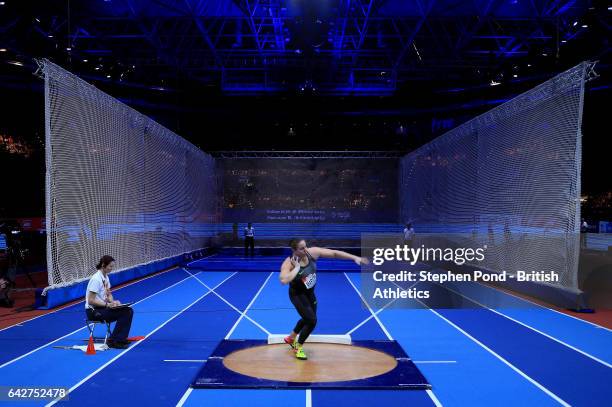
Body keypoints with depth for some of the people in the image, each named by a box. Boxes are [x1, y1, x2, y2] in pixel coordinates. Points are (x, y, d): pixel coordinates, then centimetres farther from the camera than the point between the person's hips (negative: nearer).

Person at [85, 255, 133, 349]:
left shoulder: (106, 277, 7)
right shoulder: (96, 279, -20)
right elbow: (91, 301, -22)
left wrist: (113, 302, -5)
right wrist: (107, 305, -25)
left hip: (102, 307, 9)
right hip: (93, 311, -9)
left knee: (129, 311, -7)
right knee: (124, 313, -23)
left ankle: (121, 339, 0)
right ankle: (113, 341, -12)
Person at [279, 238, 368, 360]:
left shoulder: (312, 252, -19)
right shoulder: (288, 263, -30)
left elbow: (334, 253, -18)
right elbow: (284, 280, -48)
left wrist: (355, 258, -21)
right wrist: (297, 267, -40)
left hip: (310, 293, 6)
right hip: (297, 295, -6)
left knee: (307, 319, 23)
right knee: (312, 321, -13)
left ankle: (291, 338, 51)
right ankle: (298, 347, 13)